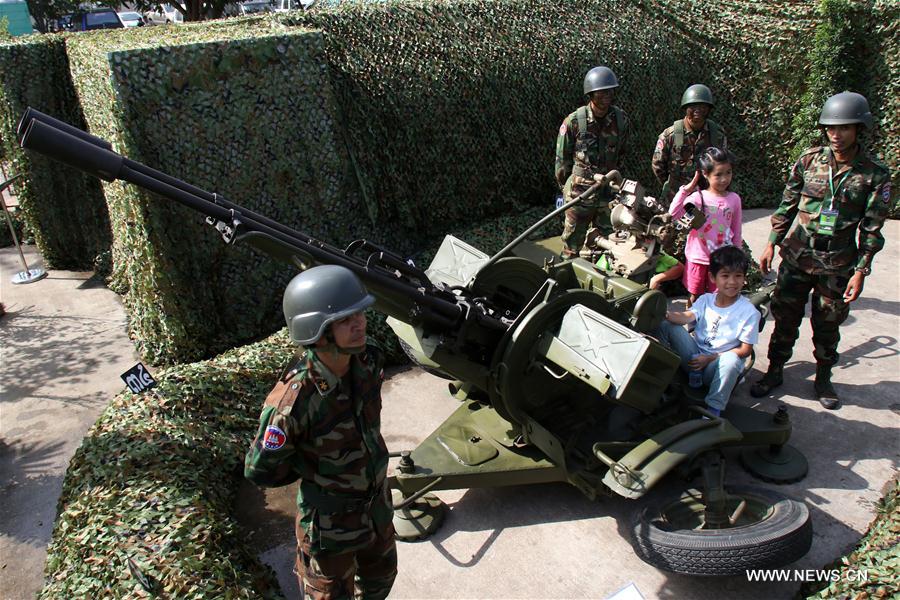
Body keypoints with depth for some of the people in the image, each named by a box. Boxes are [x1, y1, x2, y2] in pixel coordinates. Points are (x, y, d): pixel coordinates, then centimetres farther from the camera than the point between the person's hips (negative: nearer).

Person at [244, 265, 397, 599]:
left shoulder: (369, 362, -17)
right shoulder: (293, 402, -36)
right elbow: (260, 471, -20)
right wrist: (316, 468, -10)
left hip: (378, 506, 5)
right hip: (330, 522, -5)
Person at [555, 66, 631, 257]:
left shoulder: (621, 119, -1)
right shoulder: (574, 121, -11)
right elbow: (562, 158, -1)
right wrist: (565, 187, 6)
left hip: (609, 191, 3)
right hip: (579, 191, -3)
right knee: (573, 243, 6)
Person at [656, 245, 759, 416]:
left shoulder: (749, 312, -7)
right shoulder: (706, 300, 4)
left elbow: (745, 350, -8)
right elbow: (687, 317, -14)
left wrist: (711, 358, -14)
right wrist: (665, 314, -36)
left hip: (717, 366, -3)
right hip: (695, 357, 3)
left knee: (731, 359, -39)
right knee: (666, 324, -13)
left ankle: (713, 409, -25)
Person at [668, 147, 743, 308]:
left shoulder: (734, 199, -3)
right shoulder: (698, 197, -10)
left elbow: (736, 231, 5)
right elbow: (674, 213, -23)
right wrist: (687, 189, -24)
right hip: (698, 257, -1)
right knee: (695, 297, 13)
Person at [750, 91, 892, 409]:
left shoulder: (875, 175, -6)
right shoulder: (810, 160, -2)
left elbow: (872, 229, -4)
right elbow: (787, 205, 6)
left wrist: (860, 271, -8)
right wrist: (772, 243, 3)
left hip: (838, 265, -1)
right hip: (797, 256, 1)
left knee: (827, 325, 12)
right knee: (785, 318, 9)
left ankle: (823, 378, 31)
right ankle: (775, 371, 25)